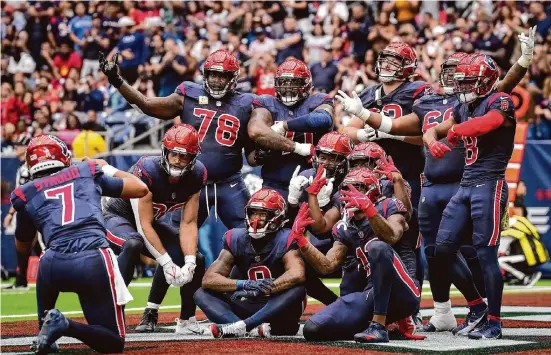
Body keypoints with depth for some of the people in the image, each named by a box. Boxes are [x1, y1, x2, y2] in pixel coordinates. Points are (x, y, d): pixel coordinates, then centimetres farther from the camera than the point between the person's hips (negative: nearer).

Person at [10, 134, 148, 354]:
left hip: (53, 264, 1)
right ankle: (66, 327, -17)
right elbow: (140, 189, 32)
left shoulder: (25, 194, 19)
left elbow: (24, 246, 34)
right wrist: (108, 169, 46)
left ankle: (47, 324, 19)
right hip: (94, 261, -1)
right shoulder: (88, 173, 20)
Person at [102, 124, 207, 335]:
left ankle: (187, 320, 15)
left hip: (151, 224, 7)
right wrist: (167, 263, -33)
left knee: (196, 261, -3)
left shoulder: (195, 175, -15)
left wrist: (189, 262, -25)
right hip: (118, 217, -7)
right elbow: (144, 226, -30)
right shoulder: (147, 170, -33)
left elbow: (188, 223, -12)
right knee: (133, 244, -39)